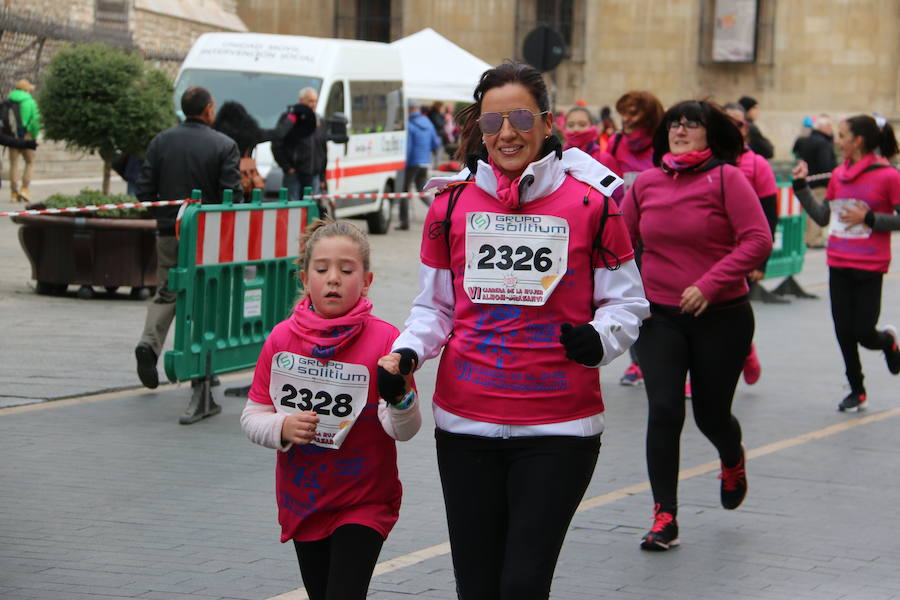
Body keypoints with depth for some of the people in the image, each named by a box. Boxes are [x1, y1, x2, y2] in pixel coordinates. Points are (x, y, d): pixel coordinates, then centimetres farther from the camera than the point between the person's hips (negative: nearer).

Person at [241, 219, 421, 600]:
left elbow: (403, 431, -17)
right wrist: (282, 428, -19)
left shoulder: (384, 340, -13)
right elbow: (252, 416, 2)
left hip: (364, 503, -4)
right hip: (302, 502, 4)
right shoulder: (281, 339, -4)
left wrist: (400, 399, -38)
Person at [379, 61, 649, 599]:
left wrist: (600, 338, -15)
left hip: (558, 428, -3)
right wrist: (408, 352, -5)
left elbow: (626, 301, 6)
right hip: (466, 422, 3)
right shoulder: (453, 202, 4)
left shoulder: (590, 201, -3)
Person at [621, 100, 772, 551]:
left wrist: (709, 285, -22)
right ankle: (664, 516, -2)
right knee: (664, 410, -11)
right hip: (658, 316, 2)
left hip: (722, 315, -2)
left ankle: (732, 460, 47)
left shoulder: (726, 178, -9)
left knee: (712, 414, 9)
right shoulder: (645, 183, 2)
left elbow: (758, 240, -15)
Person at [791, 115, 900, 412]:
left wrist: (869, 218, -18)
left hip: (870, 268, -5)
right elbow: (822, 217, 10)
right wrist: (801, 186, 4)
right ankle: (857, 392, 22)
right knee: (844, 332, 6)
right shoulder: (839, 175, 5)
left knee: (863, 333, -4)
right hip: (839, 264, 5)